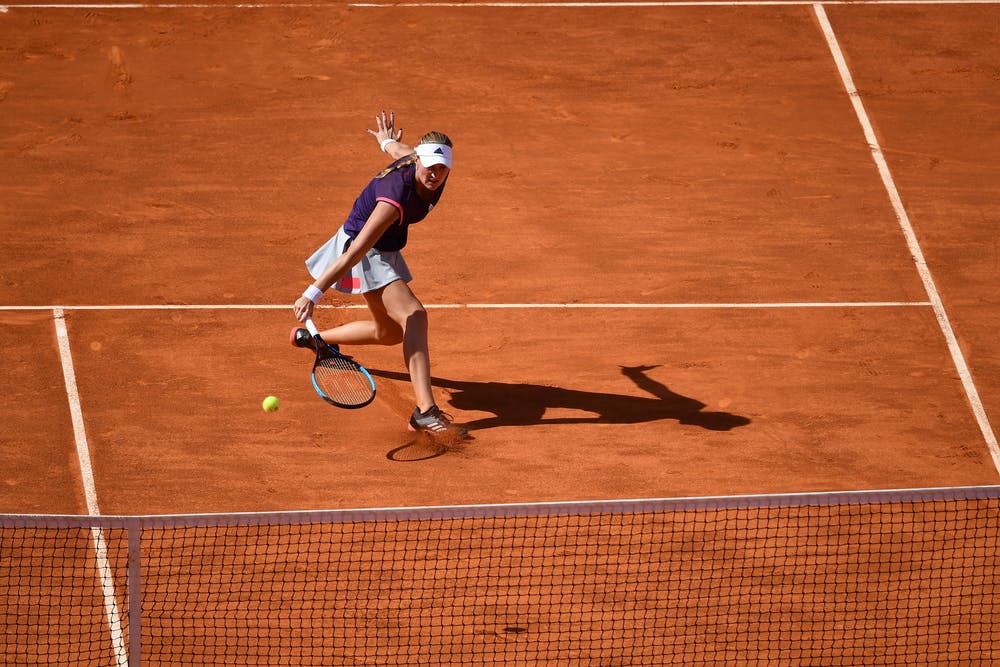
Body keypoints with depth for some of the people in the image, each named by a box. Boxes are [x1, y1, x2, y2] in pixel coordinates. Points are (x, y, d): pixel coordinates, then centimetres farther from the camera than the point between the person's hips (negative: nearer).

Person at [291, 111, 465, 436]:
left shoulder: (436, 174, -16)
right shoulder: (397, 196, -38)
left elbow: (402, 150, 10)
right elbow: (354, 252, -42)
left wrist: (388, 143, 35)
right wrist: (312, 294, -45)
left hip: (386, 250, 9)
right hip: (365, 251, -9)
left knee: (389, 333, 24)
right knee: (414, 316, -26)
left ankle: (309, 337, 48)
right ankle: (425, 412, -35)